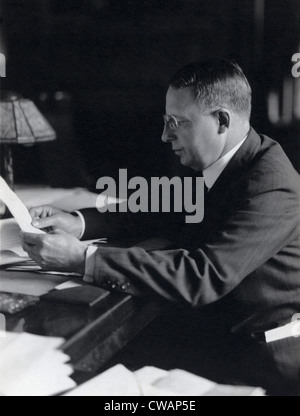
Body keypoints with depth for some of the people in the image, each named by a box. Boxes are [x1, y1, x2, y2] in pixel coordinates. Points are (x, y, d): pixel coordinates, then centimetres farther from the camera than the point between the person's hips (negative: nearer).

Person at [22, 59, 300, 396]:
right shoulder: (208, 168, 2)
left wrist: (82, 258, -33)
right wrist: (78, 224, -4)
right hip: (219, 340, 7)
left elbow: (204, 276, -33)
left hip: (267, 363, -7)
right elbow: (151, 210, 13)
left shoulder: (273, 189, -25)